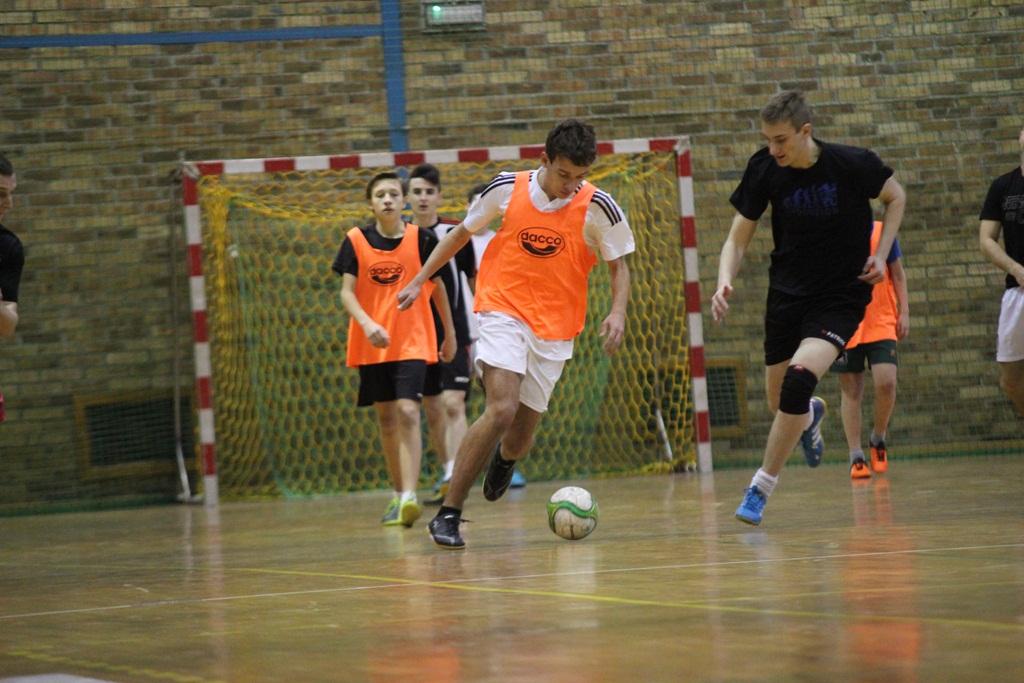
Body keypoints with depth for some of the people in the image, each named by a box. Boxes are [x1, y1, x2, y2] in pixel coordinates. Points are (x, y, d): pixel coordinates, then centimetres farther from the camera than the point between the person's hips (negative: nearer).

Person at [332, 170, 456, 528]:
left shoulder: (421, 239, -2)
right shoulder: (356, 241, 0)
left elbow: (438, 286, 10)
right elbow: (347, 292, -5)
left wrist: (450, 333, 17)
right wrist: (367, 323, -23)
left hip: (412, 341, -2)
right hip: (372, 344, 2)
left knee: (408, 413, -16)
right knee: (386, 419, 9)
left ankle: (409, 496, -25)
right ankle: (398, 495, 22)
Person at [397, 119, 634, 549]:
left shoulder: (598, 207, -7)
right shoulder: (506, 189, -6)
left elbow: (618, 265, 4)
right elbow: (463, 232, 11)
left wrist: (618, 312, -14)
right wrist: (420, 280, 12)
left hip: (554, 328, 2)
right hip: (503, 311, -2)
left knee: (520, 439, 5)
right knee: (501, 409, -24)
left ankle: (504, 459, 46)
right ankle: (448, 515, -16)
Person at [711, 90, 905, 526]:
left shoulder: (852, 164, -17)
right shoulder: (764, 169, -10)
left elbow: (895, 197, 3)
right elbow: (738, 239, -4)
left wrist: (880, 255, -8)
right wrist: (724, 282, -23)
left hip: (842, 294, -4)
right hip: (786, 293, 4)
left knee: (799, 380, -25)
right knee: (780, 405, 9)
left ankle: (761, 488, -12)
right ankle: (811, 415, 51)